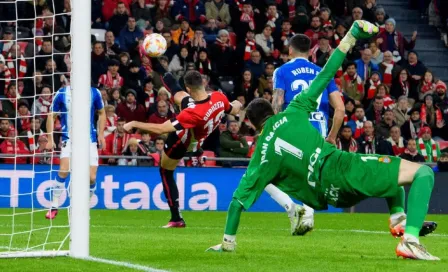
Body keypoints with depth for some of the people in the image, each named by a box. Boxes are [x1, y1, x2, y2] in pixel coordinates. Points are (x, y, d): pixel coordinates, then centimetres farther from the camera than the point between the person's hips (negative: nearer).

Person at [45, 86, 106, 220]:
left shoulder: (94, 93, 0)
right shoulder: (62, 93, -5)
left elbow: (101, 113, 13)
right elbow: (51, 115, 3)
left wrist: (101, 134, 4)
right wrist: (50, 139, -2)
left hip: (89, 140, 2)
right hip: (69, 139, -2)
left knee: (91, 177, -5)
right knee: (64, 170, -23)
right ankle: (54, 207, -10)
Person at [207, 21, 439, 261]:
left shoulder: (261, 158, 11)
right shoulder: (292, 113, 8)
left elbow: (238, 200, 9)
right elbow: (324, 77, 7)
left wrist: (227, 242, 17)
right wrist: (350, 37, 14)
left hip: (332, 193, 4)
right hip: (343, 168, -4)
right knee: (423, 172, 3)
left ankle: (398, 217, 9)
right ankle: (410, 240, -20)